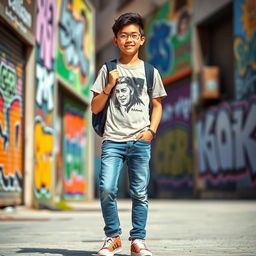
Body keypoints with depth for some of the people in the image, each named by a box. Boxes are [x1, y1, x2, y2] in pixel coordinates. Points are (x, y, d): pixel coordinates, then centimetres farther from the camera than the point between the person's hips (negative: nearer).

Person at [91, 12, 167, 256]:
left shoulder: (149, 71, 10)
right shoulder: (108, 70, 8)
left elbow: (157, 105, 16)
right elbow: (95, 108, 8)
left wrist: (151, 130, 0)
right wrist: (109, 86, -6)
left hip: (140, 141, 1)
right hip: (113, 140, 0)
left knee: (139, 193, 1)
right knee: (106, 189, -12)